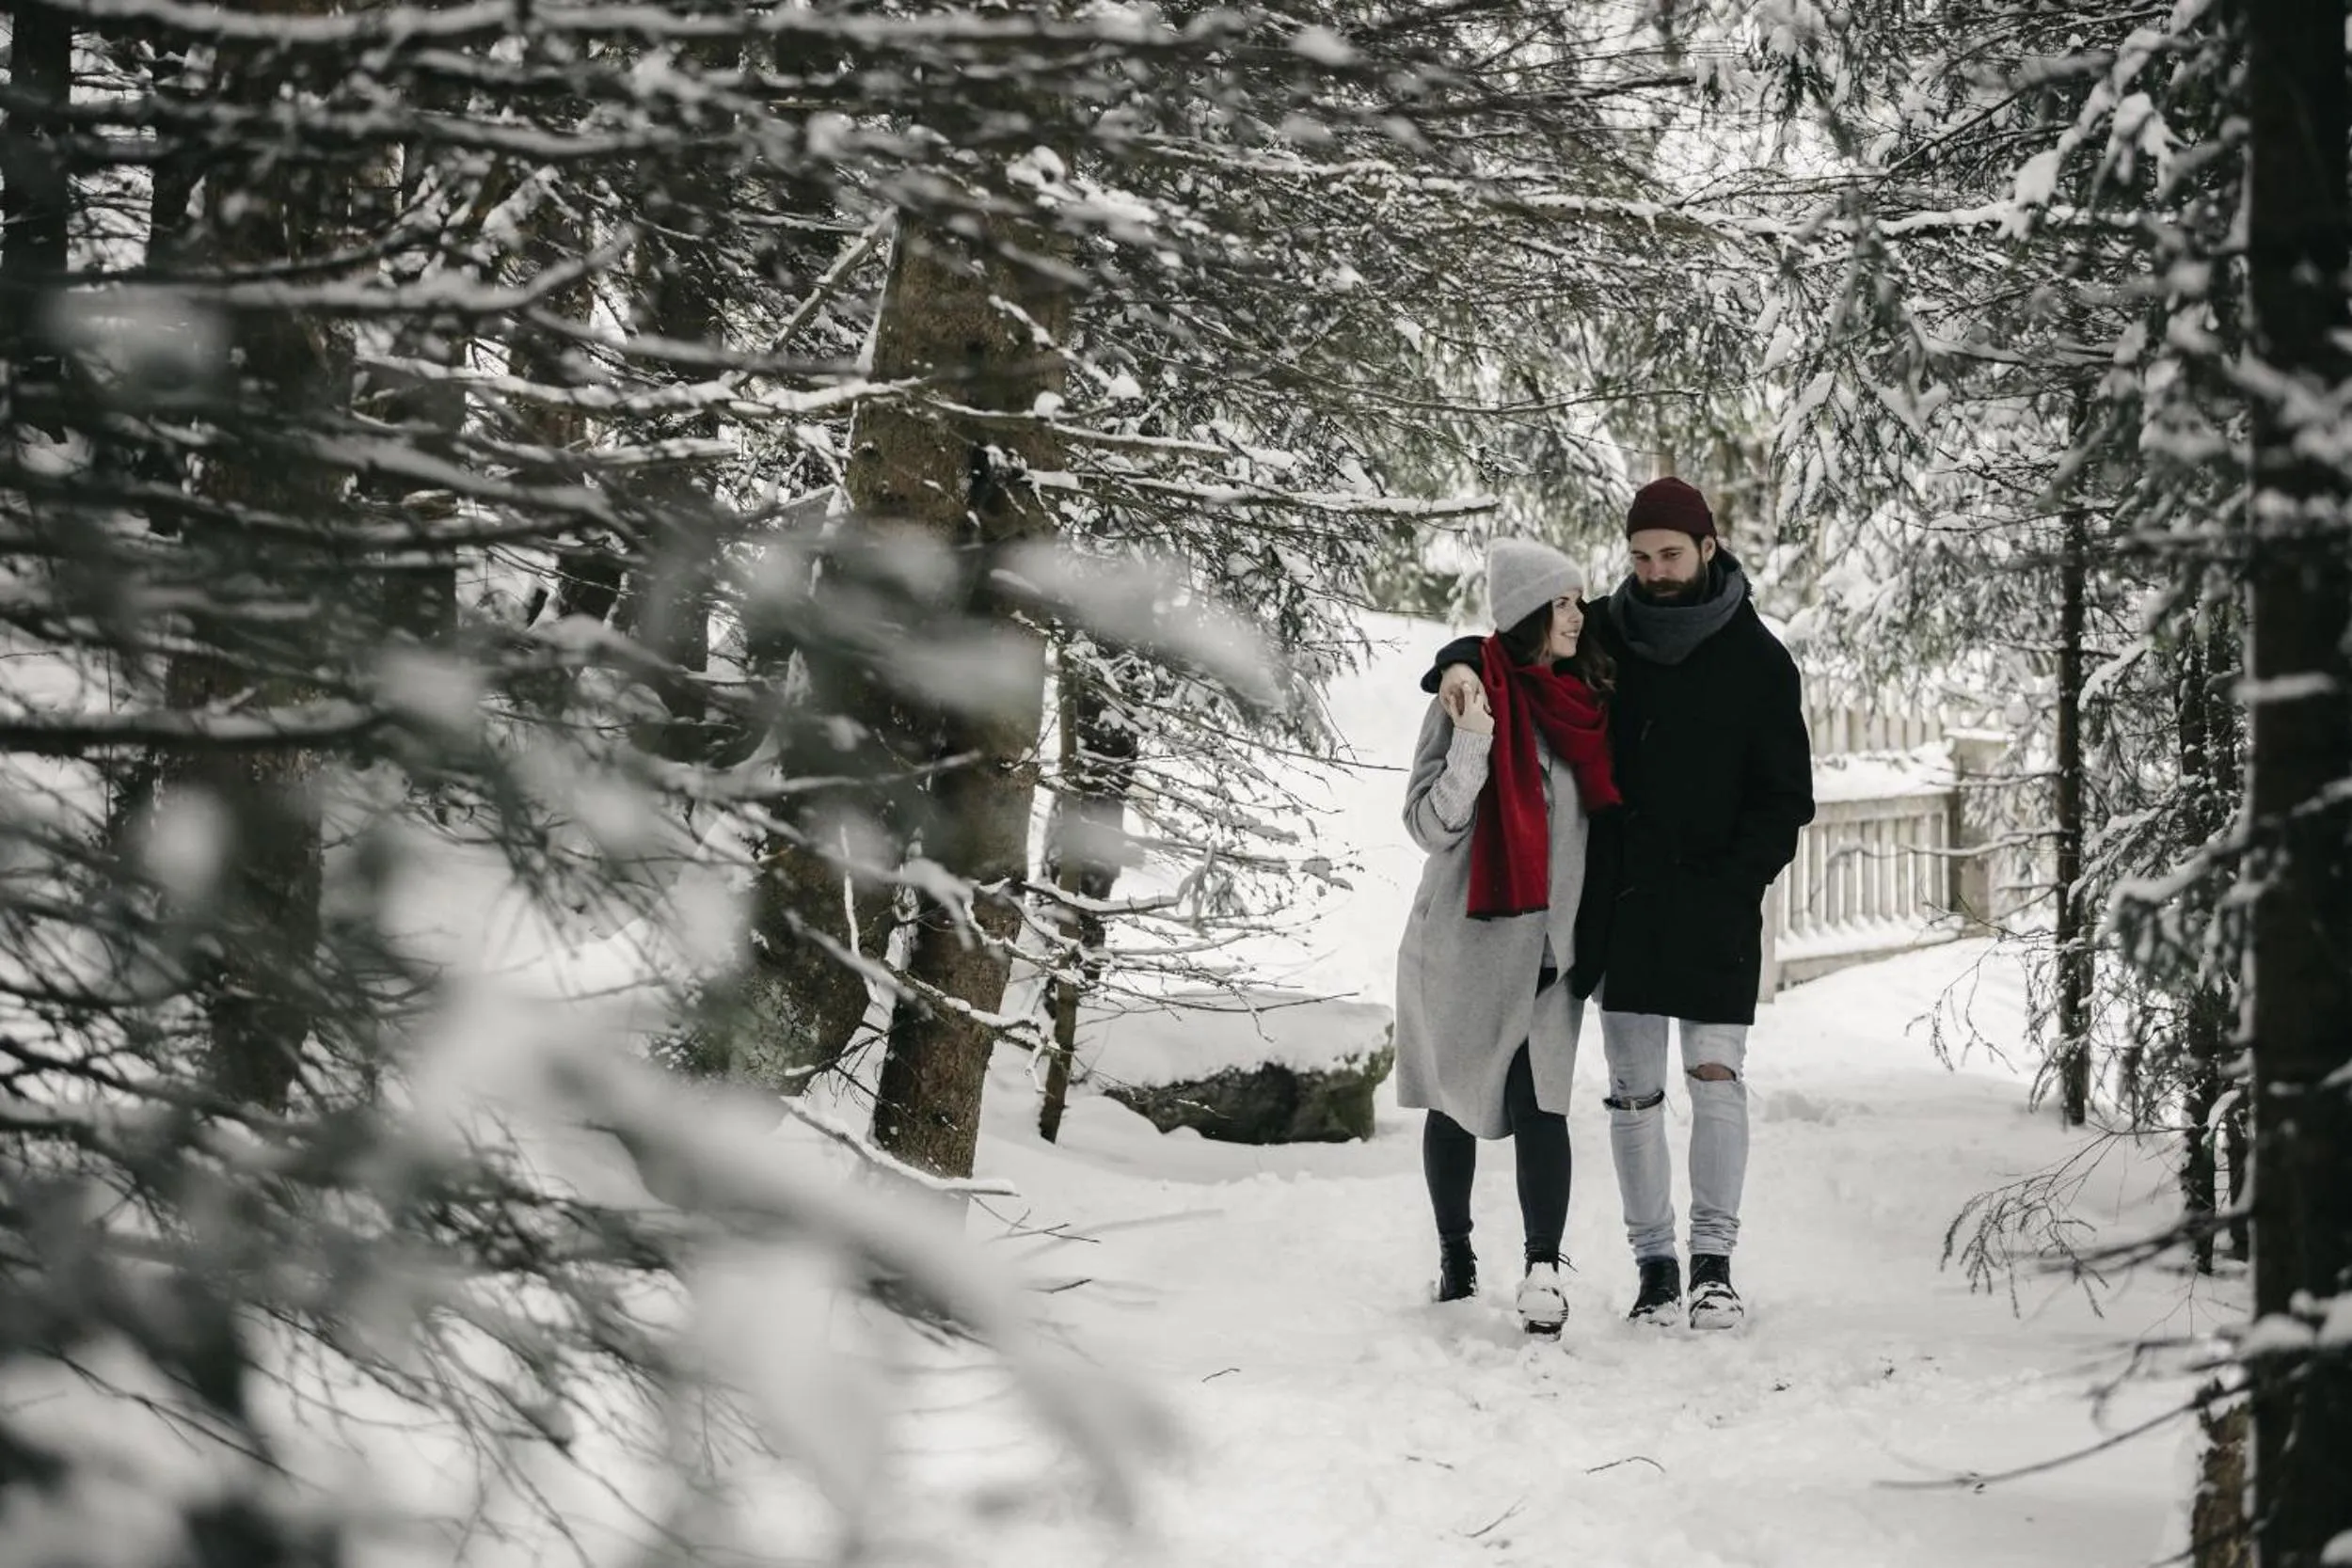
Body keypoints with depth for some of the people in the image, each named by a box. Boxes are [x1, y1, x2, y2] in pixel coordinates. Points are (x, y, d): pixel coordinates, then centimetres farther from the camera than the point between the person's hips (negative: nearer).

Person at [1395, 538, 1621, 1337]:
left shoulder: (1585, 696, 6)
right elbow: (1432, 823, -13)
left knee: (1540, 1104, -10)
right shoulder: (1472, 693, -9)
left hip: (1552, 941, 3)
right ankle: (1455, 1253, 27)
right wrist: (1472, 741, -26)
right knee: (1456, 1101, 11)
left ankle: (1543, 1270, -14)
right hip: (1468, 937, -3)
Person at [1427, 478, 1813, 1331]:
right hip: (1623, 900, 2)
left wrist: (1735, 881, -10)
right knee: (1633, 1088, 2)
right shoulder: (1602, 636, 5)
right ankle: (1654, 1262, 8)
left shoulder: (1758, 660, 0)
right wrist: (1462, 665, -12)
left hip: (1717, 904, -2)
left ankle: (1714, 1260, 1)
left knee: (1718, 1075, -6)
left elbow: (1786, 795, 2)